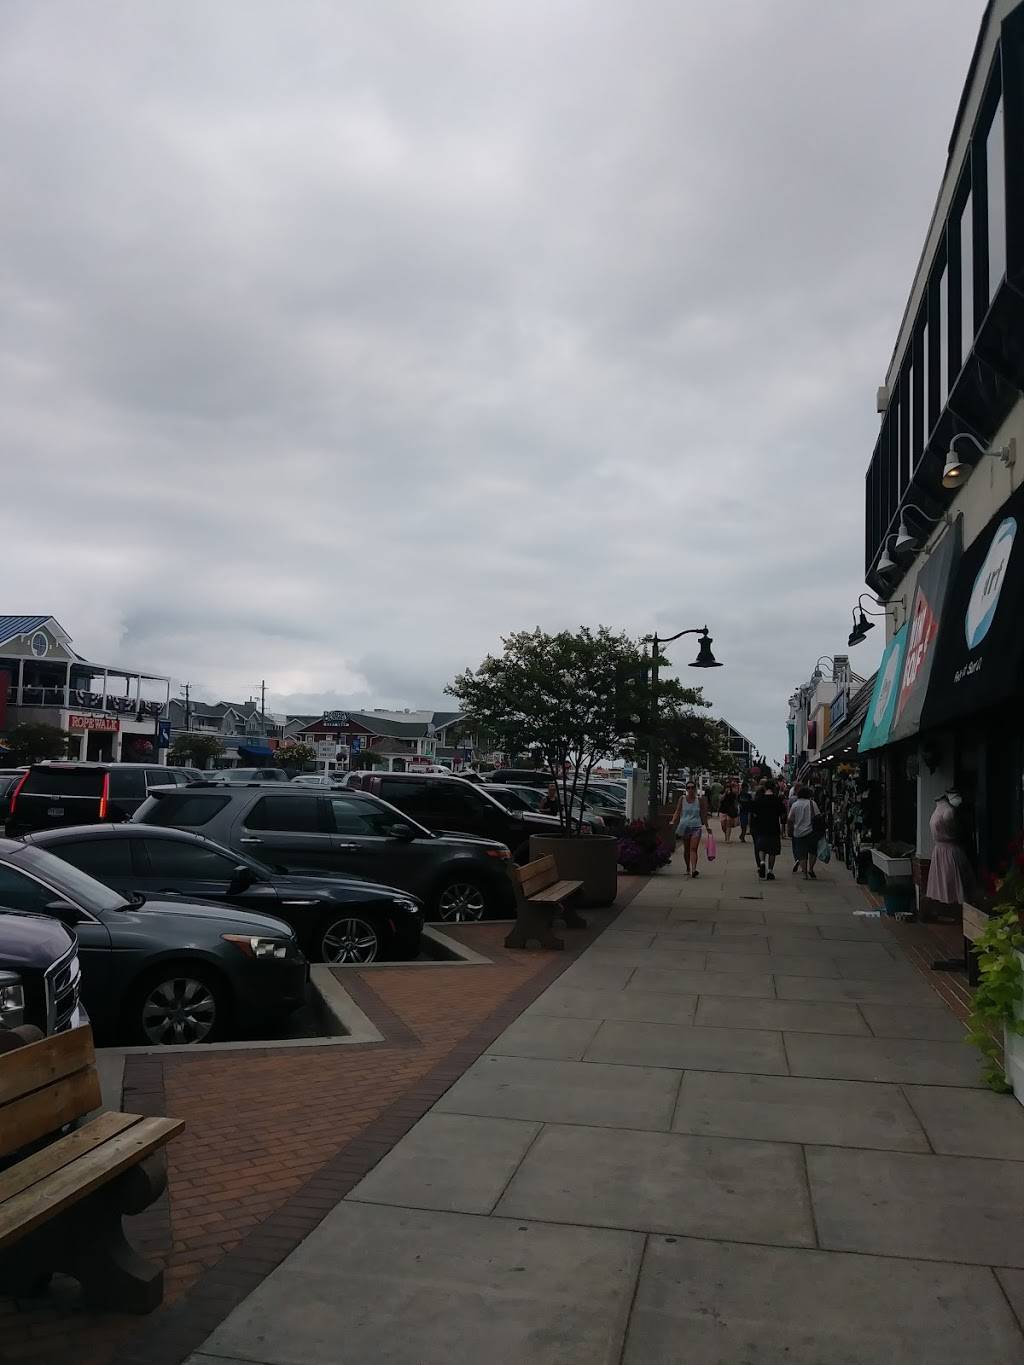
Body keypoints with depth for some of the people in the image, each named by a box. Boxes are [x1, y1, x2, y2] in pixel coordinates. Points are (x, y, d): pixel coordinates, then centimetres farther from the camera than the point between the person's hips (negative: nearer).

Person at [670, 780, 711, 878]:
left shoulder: (699, 799, 4)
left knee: (693, 849, -13)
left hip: (696, 826, -1)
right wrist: (673, 822, -6)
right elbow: (678, 812, 7)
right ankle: (688, 868, 28)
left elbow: (703, 814, 11)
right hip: (684, 826, 1)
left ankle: (693, 869, -24)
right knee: (686, 849, 11)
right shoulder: (682, 798, 4)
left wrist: (707, 827, 14)